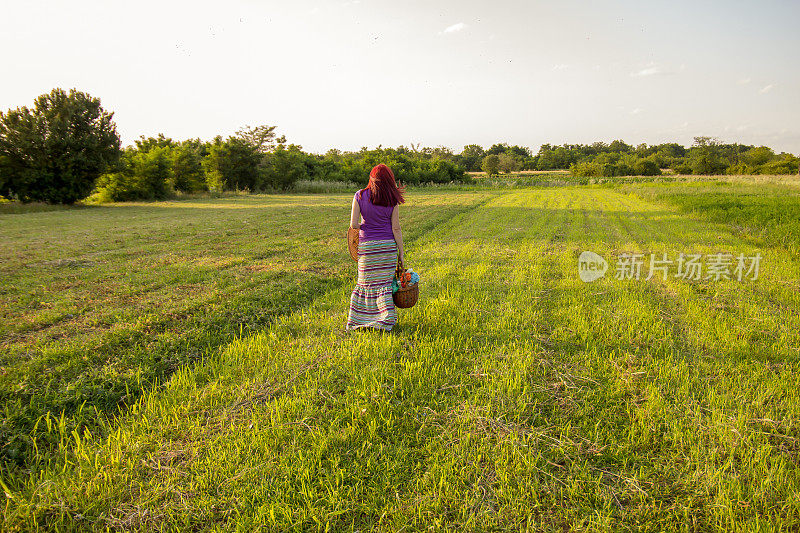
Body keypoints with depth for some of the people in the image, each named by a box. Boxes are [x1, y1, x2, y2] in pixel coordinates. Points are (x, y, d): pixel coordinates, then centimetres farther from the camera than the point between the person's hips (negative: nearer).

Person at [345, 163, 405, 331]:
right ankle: (387, 319, 5)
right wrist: (401, 252, 2)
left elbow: (353, 225, -7)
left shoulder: (359, 196, -4)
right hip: (388, 245, 0)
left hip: (366, 245, 0)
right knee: (385, 283, 8)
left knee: (366, 283, 11)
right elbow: (396, 228, -4)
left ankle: (356, 320, 16)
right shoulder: (392, 200, -4)